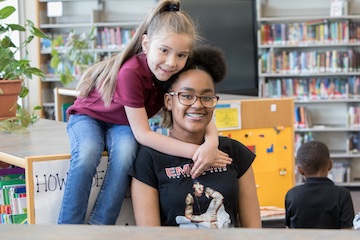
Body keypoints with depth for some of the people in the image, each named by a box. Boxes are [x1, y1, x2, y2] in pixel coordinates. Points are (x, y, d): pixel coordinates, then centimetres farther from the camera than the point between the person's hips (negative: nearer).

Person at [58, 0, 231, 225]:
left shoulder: (177, 73, -18)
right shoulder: (131, 72, -36)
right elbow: (143, 134, -32)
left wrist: (211, 143, -40)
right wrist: (195, 151, -39)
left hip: (122, 125, 4)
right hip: (88, 116, -4)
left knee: (126, 152, -31)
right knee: (87, 156, -36)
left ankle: (98, 227, -23)